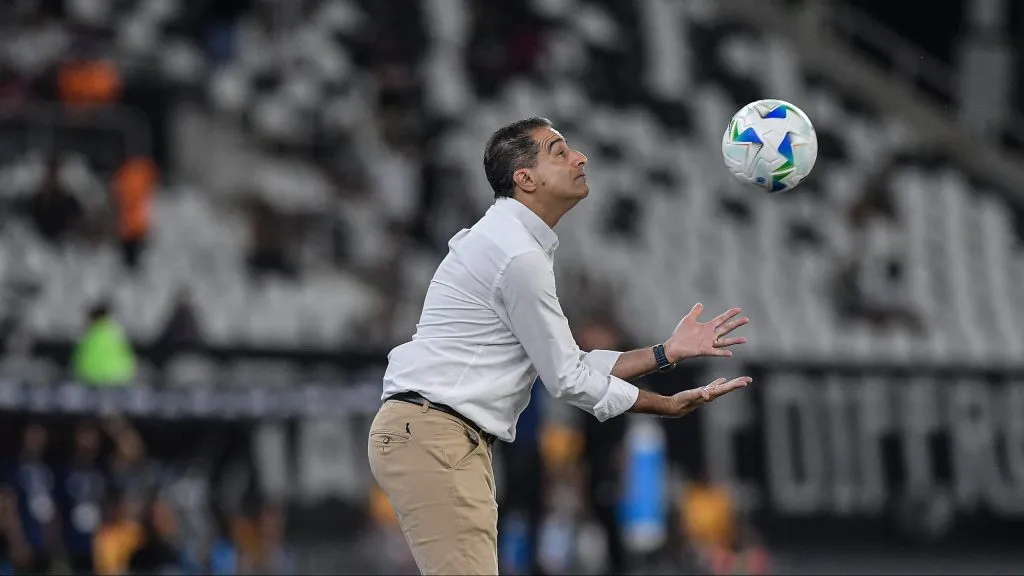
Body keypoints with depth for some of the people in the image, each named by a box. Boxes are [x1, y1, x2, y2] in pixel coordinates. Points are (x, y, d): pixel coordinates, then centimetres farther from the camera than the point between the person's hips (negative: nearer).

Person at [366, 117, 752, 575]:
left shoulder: (512, 243, 19)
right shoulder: (518, 255, -13)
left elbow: (566, 365, 19)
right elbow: (567, 380, -9)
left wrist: (667, 352, 16)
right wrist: (671, 406, -1)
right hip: (432, 434, -11)